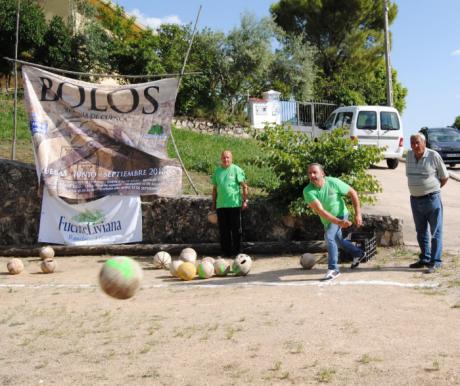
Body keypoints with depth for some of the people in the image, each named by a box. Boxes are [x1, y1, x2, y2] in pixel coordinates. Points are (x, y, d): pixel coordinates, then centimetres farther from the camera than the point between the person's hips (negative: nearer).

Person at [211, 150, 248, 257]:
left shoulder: (236, 170, -1)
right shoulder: (217, 171, 11)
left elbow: (244, 186, -1)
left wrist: (245, 200, -6)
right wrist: (214, 203, 16)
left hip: (234, 204, -4)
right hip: (220, 205, 4)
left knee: (236, 229, 3)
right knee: (223, 230, 7)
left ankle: (236, 251, 12)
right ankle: (226, 251, 15)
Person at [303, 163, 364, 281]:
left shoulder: (333, 182, -27)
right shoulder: (308, 191, -26)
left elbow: (353, 193, -14)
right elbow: (320, 211, -33)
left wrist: (358, 214, -19)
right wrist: (339, 222, -43)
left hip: (340, 215, -4)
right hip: (327, 220, 4)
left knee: (329, 236, -26)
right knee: (337, 240, 23)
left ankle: (333, 269, -17)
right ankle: (358, 253, 50)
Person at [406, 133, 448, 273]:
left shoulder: (433, 156, -10)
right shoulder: (409, 155, 5)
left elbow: (444, 177, -1)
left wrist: (433, 188, 8)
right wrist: (418, 188, 13)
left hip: (432, 199, -6)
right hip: (415, 200, 6)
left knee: (435, 232, -1)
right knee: (421, 232, 14)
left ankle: (435, 262, 2)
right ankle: (424, 259, 26)